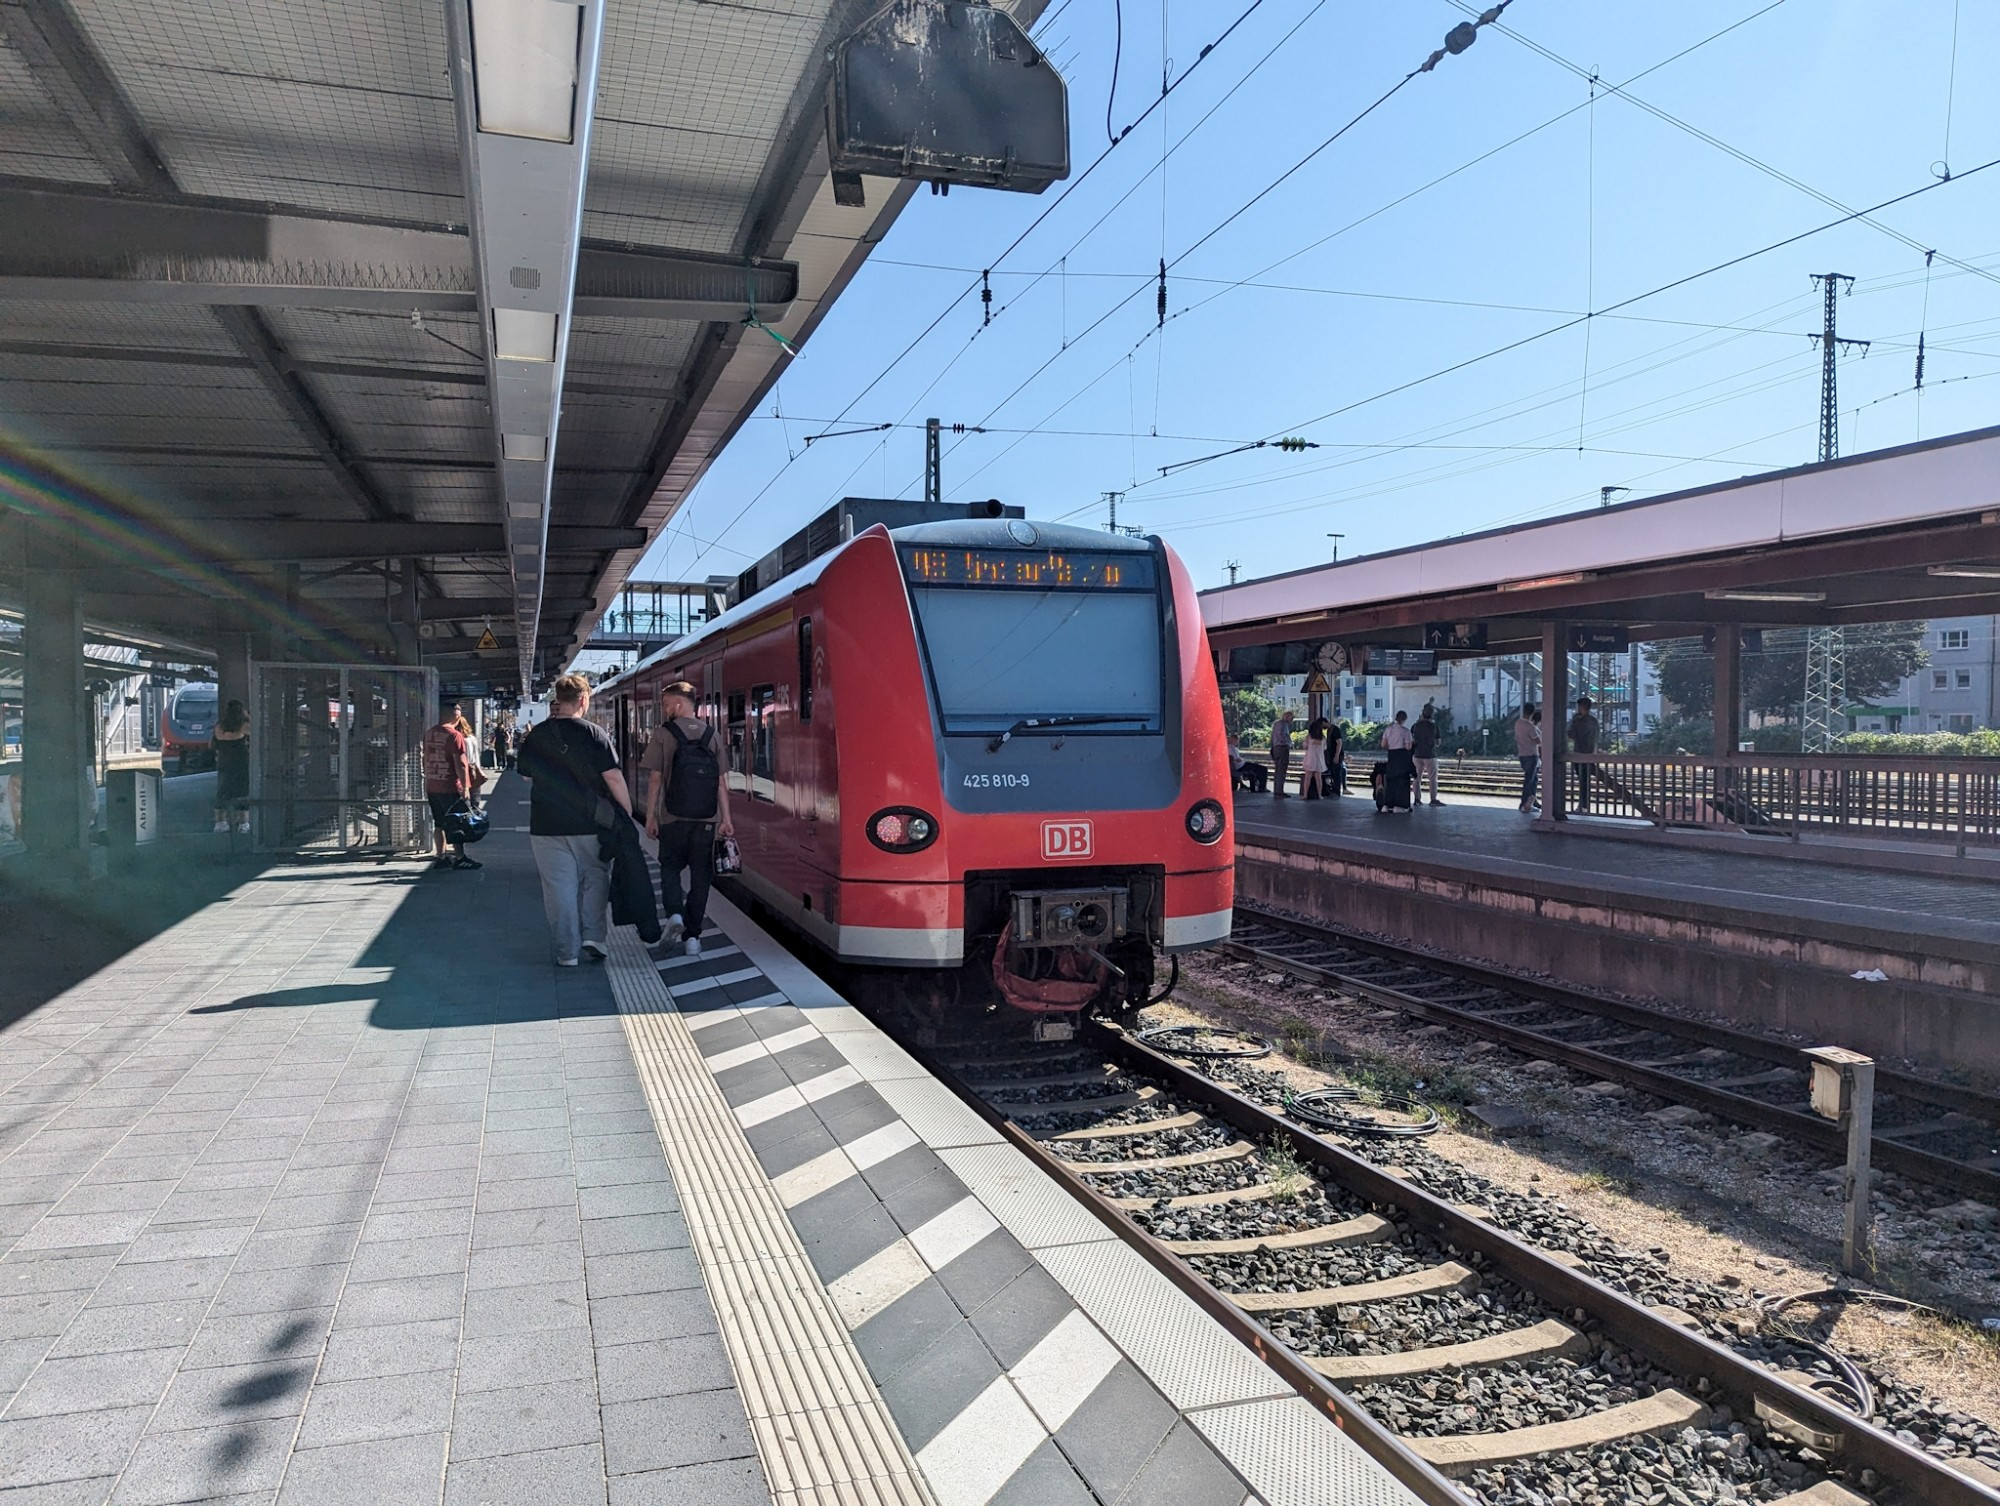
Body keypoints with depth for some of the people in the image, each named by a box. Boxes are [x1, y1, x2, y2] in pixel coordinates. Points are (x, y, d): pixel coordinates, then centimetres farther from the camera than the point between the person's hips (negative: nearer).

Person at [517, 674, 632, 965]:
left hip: (546, 826, 2)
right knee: (594, 878, 17)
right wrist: (627, 810, -3)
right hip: (589, 823, -2)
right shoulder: (594, 733, -10)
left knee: (559, 887, 6)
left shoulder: (535, 736, 1)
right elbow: (613, 777, -12)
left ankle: (567, 952, 7)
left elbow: (526, 775, 16)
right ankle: (592, 936, 7)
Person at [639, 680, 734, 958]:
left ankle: (674, 914, -5)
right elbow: (722, 781, 4)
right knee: (701, 875, 8)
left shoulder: (664, 735, -3)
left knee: (670, 868, 17)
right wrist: (726, 819, 6)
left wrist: (650, 817, 2)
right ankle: (693, 936, 8)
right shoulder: (712, 735, 6)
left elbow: (655, 780, -5)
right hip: (706, 819, 2)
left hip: (673, 817, -2)